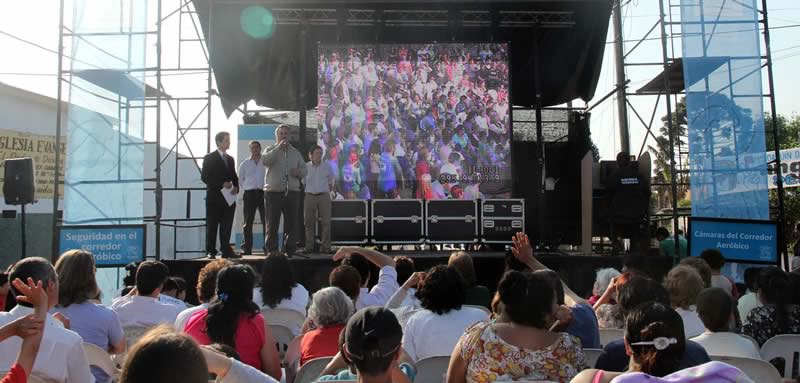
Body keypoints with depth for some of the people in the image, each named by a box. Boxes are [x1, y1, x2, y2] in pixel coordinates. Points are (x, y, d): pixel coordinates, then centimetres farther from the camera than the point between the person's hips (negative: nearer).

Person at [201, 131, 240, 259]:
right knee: (212, 226, 0)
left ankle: (226, 250, 9)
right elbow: (204, 177, -8)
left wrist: (236, 187, -1)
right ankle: (210, 251, 5)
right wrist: (222, 184, -16)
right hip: (214, 197, -5)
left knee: (227, 226, 5)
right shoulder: (209, 158, -1)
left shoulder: (230, 159, 17)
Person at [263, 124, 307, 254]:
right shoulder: (270, 150, 7)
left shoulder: (295, 152, 17)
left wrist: (299, 171, -6)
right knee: (272, 224, 0)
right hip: (273, 192, -3)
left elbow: (304, 169, 16)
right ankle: (271, 251, 6)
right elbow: (265, 160, -15)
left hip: (292, 192, 3)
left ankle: (289, 250, 10)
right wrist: (278, 148, -18)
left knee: (291, 224, 3)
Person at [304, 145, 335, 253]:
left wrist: (328, 192, 7)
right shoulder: (305, 167, 3)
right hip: (310, 196, 0)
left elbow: (331, 183, 14)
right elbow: (302, 183, 10)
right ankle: (309, 246, 9)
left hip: (324, 196, 0)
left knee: (325, 222, -4)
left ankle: (325, 246, -2)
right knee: (309, 222, 2)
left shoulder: (326, 167, 6)